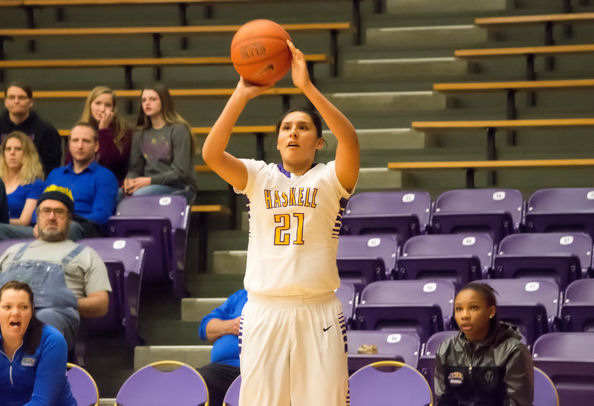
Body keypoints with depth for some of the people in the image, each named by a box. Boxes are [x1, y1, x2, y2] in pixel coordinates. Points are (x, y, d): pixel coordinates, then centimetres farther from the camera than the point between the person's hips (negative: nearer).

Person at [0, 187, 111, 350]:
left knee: (47, 318, -44)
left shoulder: (85, 255, 31)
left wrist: (69, 303, -3)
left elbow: (101, 305, 18)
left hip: (55, 311, -3)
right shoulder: (14, 251, 42)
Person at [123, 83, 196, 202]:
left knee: (139, 194, -35)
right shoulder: (139, 134, 17)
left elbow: (180, 172, -9)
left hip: (180, 187, -5)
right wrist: (129, 180, -13)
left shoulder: (178, 130, -2)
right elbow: (135, 168, 11)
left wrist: (150, 180, -18)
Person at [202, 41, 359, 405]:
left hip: (319, 312, -1)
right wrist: (241, 95, -16)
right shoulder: (259, 177, 8)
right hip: (264, 310, 1)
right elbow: (211, 154, -9)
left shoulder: (330, 179, 3)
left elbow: (350, 141, -18)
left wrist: (308, 87, -25)